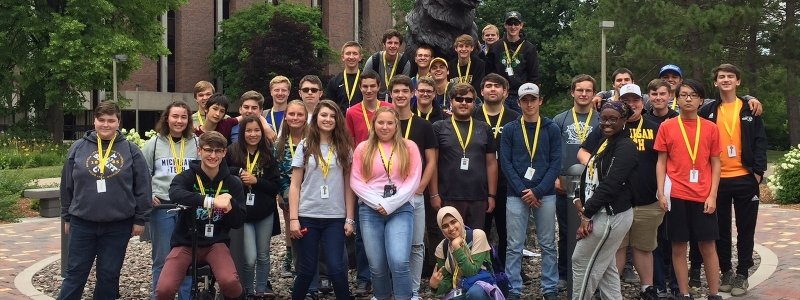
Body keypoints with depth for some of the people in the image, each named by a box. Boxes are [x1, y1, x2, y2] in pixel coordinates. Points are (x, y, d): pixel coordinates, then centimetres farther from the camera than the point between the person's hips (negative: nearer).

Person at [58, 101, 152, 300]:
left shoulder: (130, 150, 0)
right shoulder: (78, 148, 4)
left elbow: (142, 186, 1)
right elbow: (67, 185, 10)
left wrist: (140, 219, -1)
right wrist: (67, 217, 12)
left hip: (118, 225, -1)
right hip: (82, 223, 1)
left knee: (109, 276, 8)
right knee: (75, 274, 6)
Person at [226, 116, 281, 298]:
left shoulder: (268, 155, 1)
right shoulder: (232, 153, -5)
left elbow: (276, 186, -2)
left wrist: (256, 181, -16)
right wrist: (237, 175, -17)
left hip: (265, 214, 3)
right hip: (242, 213, -3)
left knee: (263, 256, 13)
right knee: (250, 258, -8)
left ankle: (262, 290, 29)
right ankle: (247, 291, 16)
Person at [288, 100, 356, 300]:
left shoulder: (344, 148, 6)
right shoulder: (305, 146, 3)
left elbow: (348, 186, 5)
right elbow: (295, 185, 2)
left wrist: (350, 218, -1)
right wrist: (293, 218, -6)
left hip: (335, 217, 0)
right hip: (308, 216, 0)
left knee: (336, 268, -8)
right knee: (307, 270, 5)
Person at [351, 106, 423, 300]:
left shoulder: (409, 147, 4)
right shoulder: (363, 148, 8)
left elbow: (413, 181, -2)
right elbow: (355, 181, 2)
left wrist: (390, 204, -10)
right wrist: (377, 203, -10)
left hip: (400, 209, -2)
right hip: (370, 210, 2)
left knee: (399, 262, -17)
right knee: (377, 266, 5)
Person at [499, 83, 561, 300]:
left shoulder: (551, 129, 5)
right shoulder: (510, 130, 5)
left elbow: (555, 163, -1)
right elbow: (506, 163, 0)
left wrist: (538, 191, -11)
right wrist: (522, 191, -10)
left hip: (545, 195, 0)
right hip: (516, 196, 0)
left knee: (548, 245, 6)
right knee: (514, 246, 1)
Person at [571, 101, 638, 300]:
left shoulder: (625, 147, -14)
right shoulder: (602, 143, 14)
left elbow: (610, 184, -21)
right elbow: (589, 176, 16)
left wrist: (587, 213, -18)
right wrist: (580, 200, 0)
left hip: (611, 216, -9)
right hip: (601, 214, 9)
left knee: (582, 263, -1)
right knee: (605, 267, 14)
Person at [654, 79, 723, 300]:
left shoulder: (710, 128, 5)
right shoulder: (666, 127, 3)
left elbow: (715, 164, 6)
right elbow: (661, 162, 5)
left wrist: (712, 195, -3)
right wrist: (661, 193, -4)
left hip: (704, 196, 0)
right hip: (676, 195, 0)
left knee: (708, 246, 4)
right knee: (678, 247, 4)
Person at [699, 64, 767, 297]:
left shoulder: (750, 110, 4)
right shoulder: (707, 112, 5)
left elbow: (760, 142, 1)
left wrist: (758, 171, -7)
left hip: (745, 178, -1)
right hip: (717, 179, 1)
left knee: (745, 229, 4)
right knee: (721, 229, 8)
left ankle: (742, 274, 12)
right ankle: (726, 271, 20)